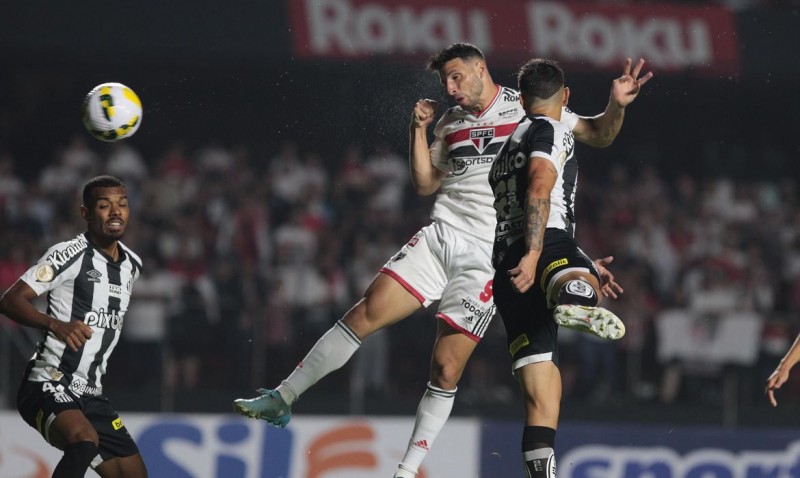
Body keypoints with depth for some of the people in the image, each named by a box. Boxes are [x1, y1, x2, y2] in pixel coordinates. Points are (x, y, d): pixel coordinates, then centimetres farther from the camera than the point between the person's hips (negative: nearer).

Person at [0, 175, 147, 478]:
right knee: (85, 441, -36)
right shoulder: (68, 255, -11)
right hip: (48, 383, -8)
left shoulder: (131, 265, 11)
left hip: (90, 395, 8)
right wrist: (56, 325, -34)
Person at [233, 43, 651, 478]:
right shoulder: (450, 122, 16)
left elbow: (598, 135, 6)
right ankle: (281, 400, -4)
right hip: (439, 238, 4)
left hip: (486, 258, -4)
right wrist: (418, 129, 6)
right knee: (366, 313, -12)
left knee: (445, 369, -7)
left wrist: (617, 105, -14)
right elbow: (425, 185, 17)